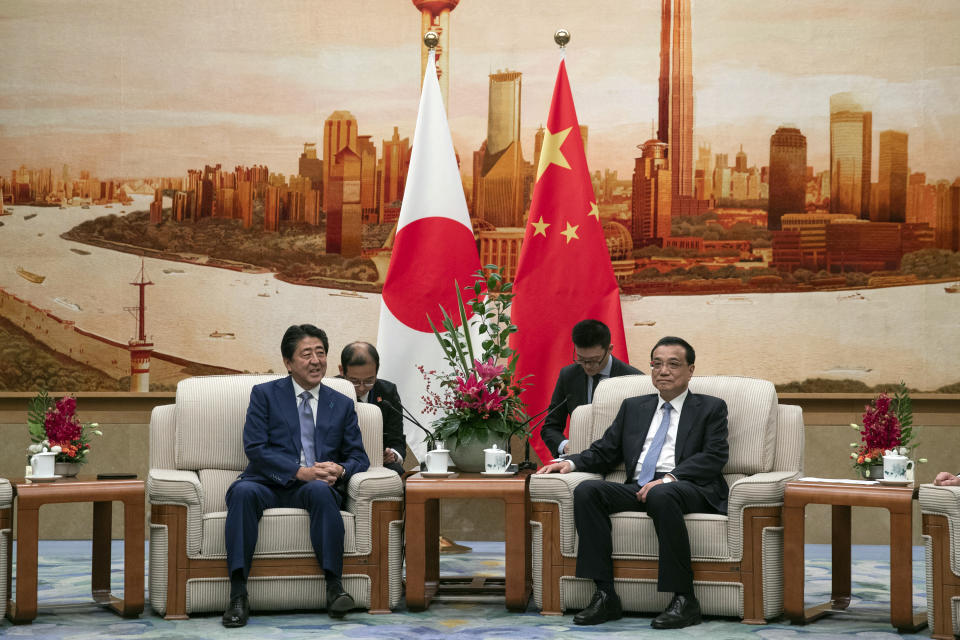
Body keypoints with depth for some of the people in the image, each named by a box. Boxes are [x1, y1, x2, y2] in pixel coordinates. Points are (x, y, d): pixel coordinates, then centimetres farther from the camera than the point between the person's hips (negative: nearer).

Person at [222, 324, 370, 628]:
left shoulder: (342, 405, 18)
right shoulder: (265, 394, 10)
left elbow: (359, 457, 14)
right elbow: (255, 448, -2)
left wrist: (340, 471, -12)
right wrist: (300, 471, -16)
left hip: (318, 486, 1)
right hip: (270, 485, -1)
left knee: (320, 490, -35)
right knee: (243, 491, -35)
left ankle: (334, 588, -36)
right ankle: (238, 596, -39)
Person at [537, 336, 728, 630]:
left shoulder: (710, 408, 14)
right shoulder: (633, 407, 26)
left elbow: (714, 457, -1)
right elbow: (604, 452, 23)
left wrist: (669, 478, -17)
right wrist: (570, 462, 1)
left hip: (688, 488, -4)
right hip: (638, 488, 4)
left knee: (662, 495, -39)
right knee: (586, 491, -24)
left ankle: (684, 600, -33)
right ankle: (604, 597, -26)